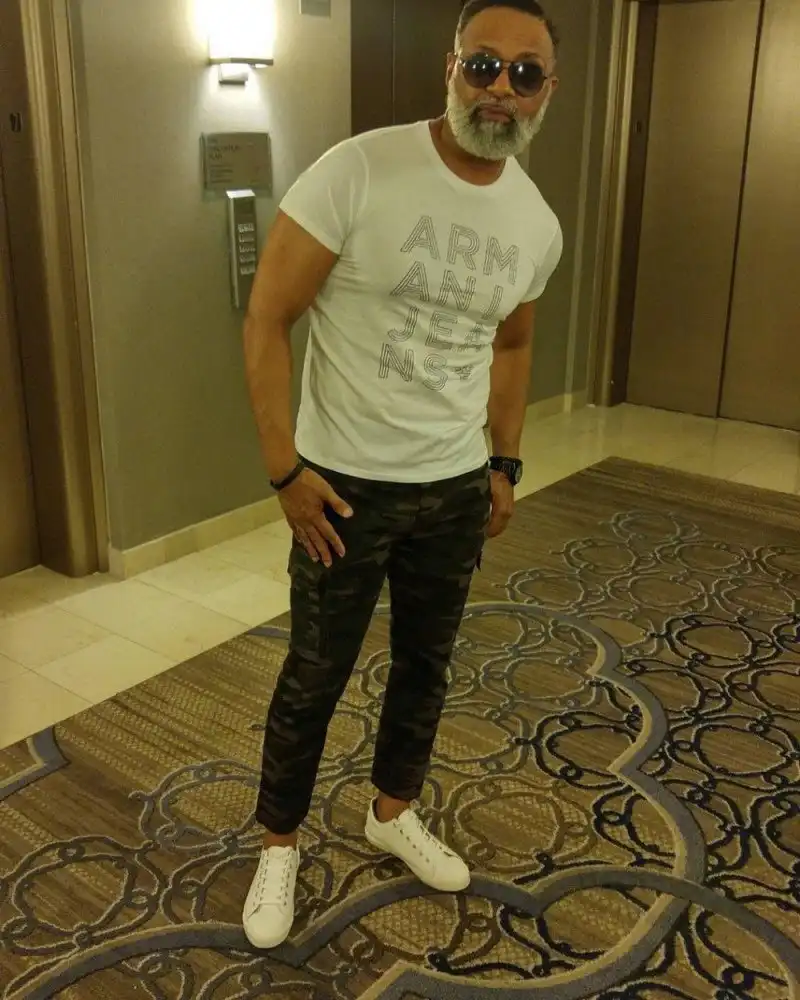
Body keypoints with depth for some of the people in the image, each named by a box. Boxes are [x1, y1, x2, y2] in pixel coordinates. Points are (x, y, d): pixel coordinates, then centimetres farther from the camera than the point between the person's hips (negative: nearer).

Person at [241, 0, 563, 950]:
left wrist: (505, 461, 14)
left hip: (457, 488, 5)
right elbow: (266, 319, -14)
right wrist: (284, 468, -17)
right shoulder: (356, 172, -17)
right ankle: (277, 842, 33)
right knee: (315, 677, 9)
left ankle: (393, 812, 44)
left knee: (426, 664, 19)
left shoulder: (539, 226, 0)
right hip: (345, 485, -4)